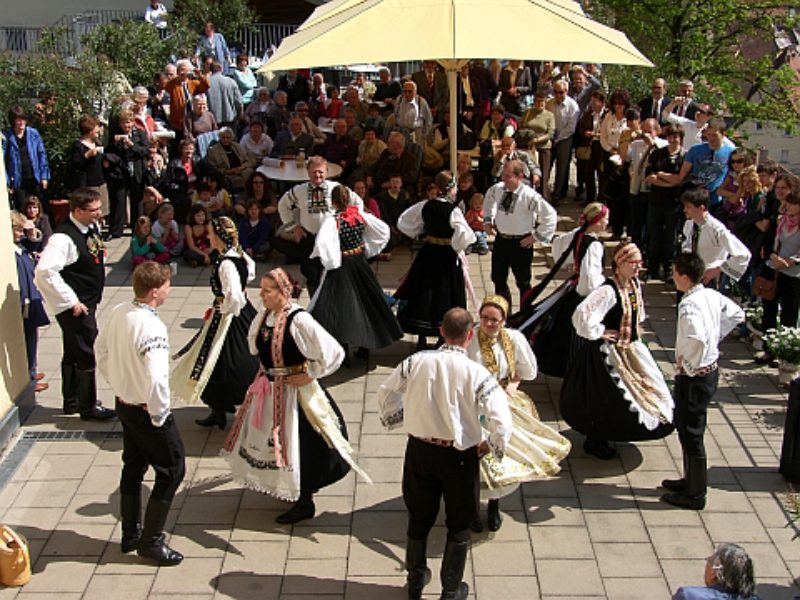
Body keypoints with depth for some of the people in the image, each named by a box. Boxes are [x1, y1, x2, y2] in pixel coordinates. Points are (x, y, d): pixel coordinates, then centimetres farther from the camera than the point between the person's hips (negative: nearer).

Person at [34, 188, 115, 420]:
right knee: (85, 356, 3)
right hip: (74, 307, -9)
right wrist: (71, 301, -25)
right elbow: (45, 272, -32)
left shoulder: (92, 227, 2)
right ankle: (88, 407, 19)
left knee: (73, 354, 21)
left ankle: (71, 401, 37)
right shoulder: (63, 238, -25)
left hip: (88, 303, 9)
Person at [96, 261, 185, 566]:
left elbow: (101, 351, 11)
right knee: (172, 469, 7)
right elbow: (156, 378, -35)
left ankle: (130, 535, 36)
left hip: (123, 402, 9)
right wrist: (159, 416, -19)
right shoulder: (152, 326, -29)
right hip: (147, 410, -8)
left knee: (133, 467, 22)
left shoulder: (117, 313, -4)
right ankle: (151, 541, 14)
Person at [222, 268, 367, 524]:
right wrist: (267, 368, 10)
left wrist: (309, 375, -17)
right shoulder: (264, 315, -2)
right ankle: (280, 486, 45)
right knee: (266, 440, 21)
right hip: (267, 388, 8)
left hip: (292, 390, -8)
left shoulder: (299, 320, -25)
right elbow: (254, 343, 21)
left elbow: (333, 352, -25)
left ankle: (304, 502, 22)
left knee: (296, 444, 4)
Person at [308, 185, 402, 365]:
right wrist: (369, 250, 12)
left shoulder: (332, 221, -18)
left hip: (342, 265, -5)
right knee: (365, 302, 18)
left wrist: (330, 261, -16)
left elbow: (321, 244, -33)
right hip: (361, 261, 5)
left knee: (339, 306, 0)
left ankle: (343, 354, -2)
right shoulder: (361, 215, -4)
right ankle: (364, 348, 27)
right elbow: (384, 230, 5)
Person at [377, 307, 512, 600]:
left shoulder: (416, 362, -10)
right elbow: (502, 422, -23)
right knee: (458, 526, 19)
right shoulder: (477, 374, -19)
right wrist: (491, 446, -3)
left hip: (419, 449, 3)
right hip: (459, 455, -3)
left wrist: (396, 419, 19)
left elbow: (385, 394, 2)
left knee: (419, 518, 23)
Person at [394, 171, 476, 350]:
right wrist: (458, 248, -9)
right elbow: (464, 236, -27)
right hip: (447, 256, -5)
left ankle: (422, 339, 19)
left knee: (423, 294, 12)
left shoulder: (426, 206, -3)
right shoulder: (453, 211, -18)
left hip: (427, 253, 5)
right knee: (445, 295, 6)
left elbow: (403, 221, 5)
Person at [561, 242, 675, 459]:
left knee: (651, 392, 18)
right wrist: (599, 333, -23)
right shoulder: (608, 291, -27)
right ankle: (595, 441, 27)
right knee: (610, 401, 2)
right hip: (609, 352, -9)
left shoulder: (635, 285, 1)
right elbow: (582, 315, -36)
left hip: (631, 349, 9)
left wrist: (636, 330, 11)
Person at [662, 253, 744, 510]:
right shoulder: (713, 296, 2)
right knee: (686, 428, 22)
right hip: (711, 370, 9)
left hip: (694, 377, -9)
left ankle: (695, 494, 15)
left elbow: (697, 339, -41)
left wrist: (688, 365, -24)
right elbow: (737, 314, 18)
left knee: (691, 434, 3)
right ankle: (691, 480, 35)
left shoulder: (689, 304, -25)